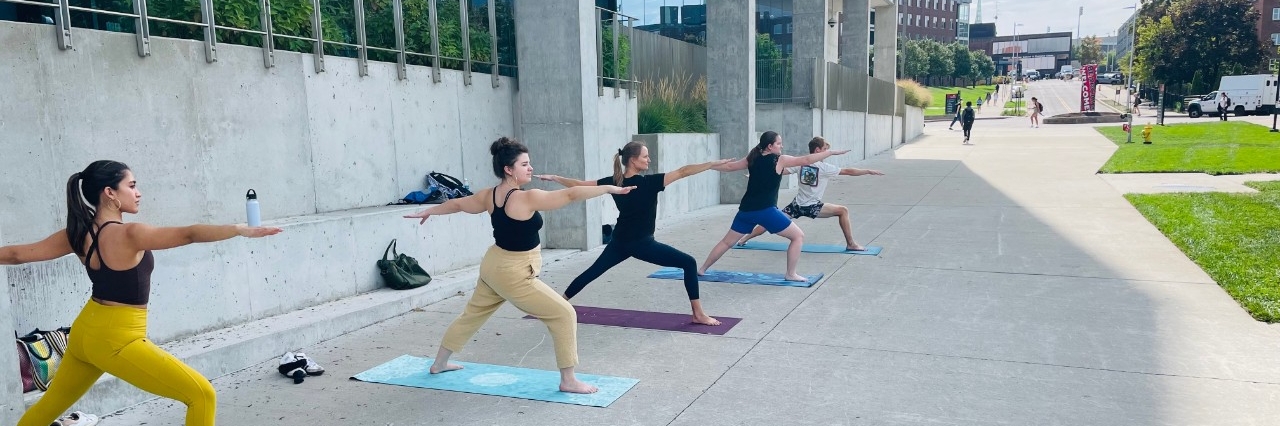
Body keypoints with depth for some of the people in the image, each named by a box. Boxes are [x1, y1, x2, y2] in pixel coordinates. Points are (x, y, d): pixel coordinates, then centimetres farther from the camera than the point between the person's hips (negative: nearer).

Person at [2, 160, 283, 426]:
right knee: (202, 396, -7)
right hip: (116, 341, -9)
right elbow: (188, 234, -32)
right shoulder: (128, 235, -22)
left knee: (53, 402, 32)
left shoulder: (77, 234, 1)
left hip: (85, 332, 9)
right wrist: (242, 230, -34)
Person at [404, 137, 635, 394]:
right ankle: (568, 381, 1)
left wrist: (428, 211, 30)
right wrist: (609, 188, -21)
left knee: (472, 314, 27)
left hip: (493, 266, 9)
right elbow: (571, 195, -26)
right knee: (564, 315, -4)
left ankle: (439, 364, 44)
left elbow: (457, 204, 13)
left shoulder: (489, 196, -1)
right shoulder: (527, 199, -25)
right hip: (514, 275, -9)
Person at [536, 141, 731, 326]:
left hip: (619, 243, 6)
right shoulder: (649, 183, -17)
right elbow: (682, 172, -20)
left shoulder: (614, 182, 0)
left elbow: (579, 185, 5)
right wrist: (715, 163, -21)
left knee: (592, 272, 22)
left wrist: (553, 178, 18)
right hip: (642, 244, -6)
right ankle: (698, 314, -7)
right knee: (689, 263, -3)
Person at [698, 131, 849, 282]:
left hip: (746, 210, 6)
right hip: (766, 211, -6)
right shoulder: (780, 160, -3)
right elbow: (806, 160, -4)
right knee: (798, 236, 5)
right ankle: (790, 274, 5)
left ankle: (702, 269, 24)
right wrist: (832, 152, 3)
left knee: (727, 241, 20)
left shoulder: (752, 159, 11)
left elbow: (729, 166, 21)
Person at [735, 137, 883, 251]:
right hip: (812, 207, -5)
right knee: (843, 210, 2)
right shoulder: (824, 167, -11)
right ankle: (851, 244, 3)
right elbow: (848, 171, -9)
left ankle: (744, 239, 12)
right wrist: (869, 171, -1)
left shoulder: (800, 163, 2)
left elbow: (780, 172, 0)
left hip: (797, 205, 5)